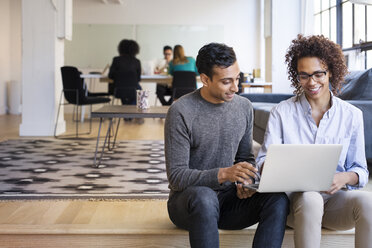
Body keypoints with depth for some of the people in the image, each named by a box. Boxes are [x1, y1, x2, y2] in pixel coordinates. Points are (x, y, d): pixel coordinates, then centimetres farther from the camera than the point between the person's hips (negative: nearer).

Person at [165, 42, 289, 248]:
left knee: (277, 199, -23)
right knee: (204, 197, -40)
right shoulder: (180, 112, -13)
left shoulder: (244, 107, 5)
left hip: (227, 198, 5)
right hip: (188, 198, -4)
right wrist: (223, 174, -30)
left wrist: (245, 181, -8)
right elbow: (176, 176, -16)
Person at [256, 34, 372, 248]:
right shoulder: (282, 112, 4)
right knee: (310, 200, -37)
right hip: (294, 197, -1)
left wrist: (345, 178, -15)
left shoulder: (352, 115, 7)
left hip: (334, 199, 2)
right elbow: (263, 161, 0)